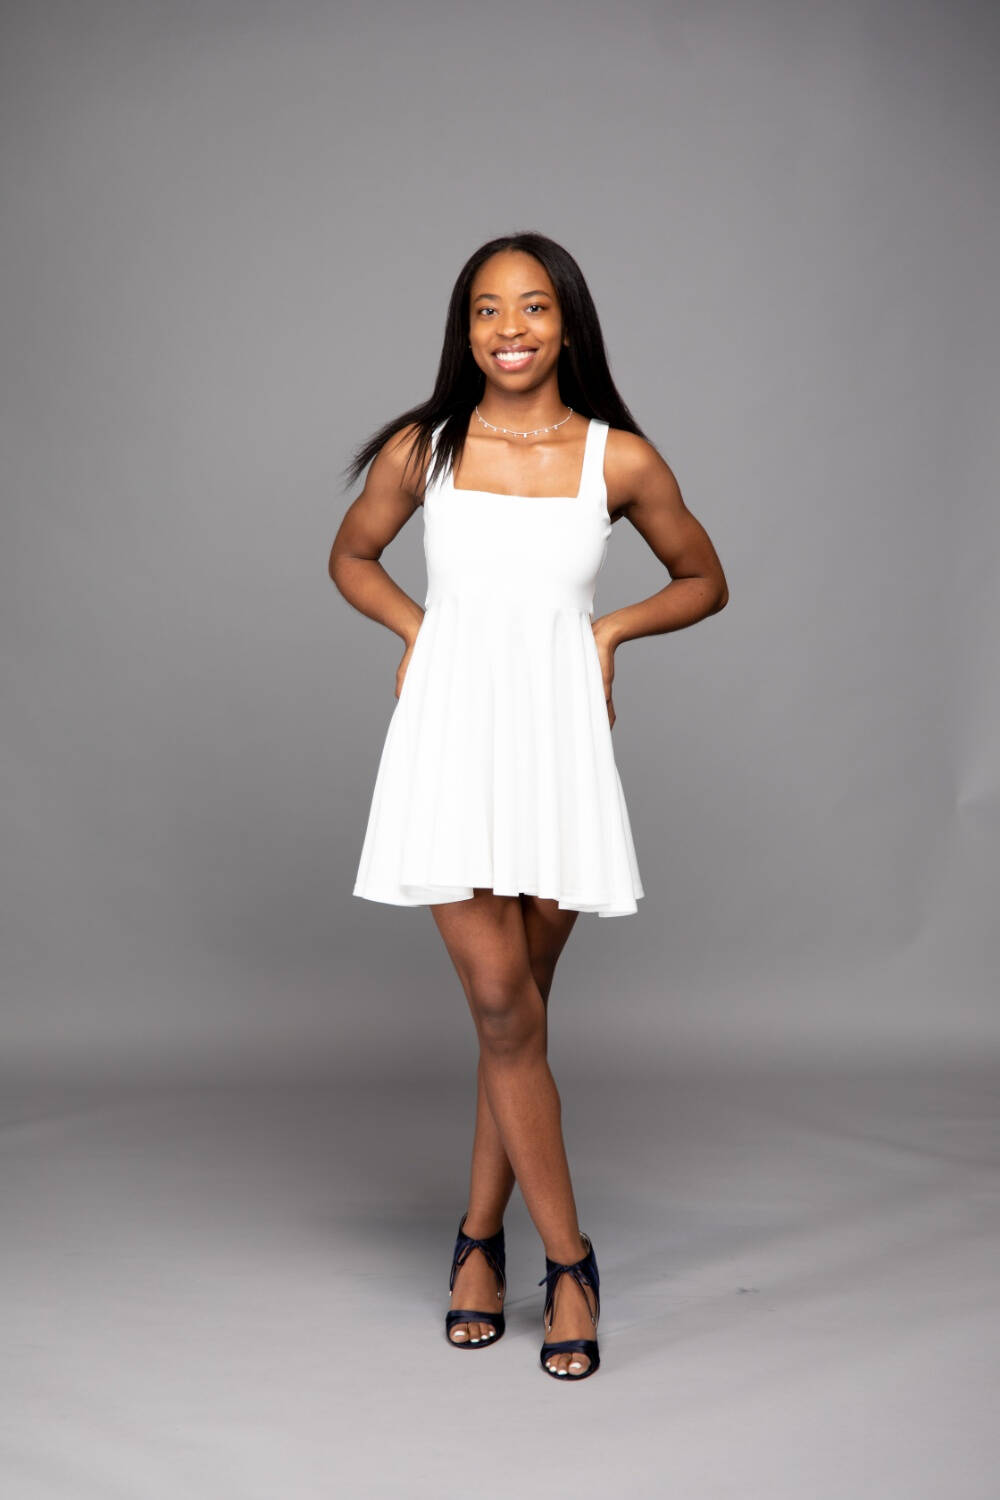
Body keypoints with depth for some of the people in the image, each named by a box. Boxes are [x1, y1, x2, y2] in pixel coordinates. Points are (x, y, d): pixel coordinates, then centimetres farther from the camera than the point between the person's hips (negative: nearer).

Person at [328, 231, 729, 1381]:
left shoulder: (620, 458, 2)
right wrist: (417, 627, 3)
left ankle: (480, 1239, 25)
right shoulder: (420, 450, 3)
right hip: (449, 734, 0)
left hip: (557, 738, 1)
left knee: (519, 1004, 7)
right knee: (502, 1003, -6)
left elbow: (703, 581, 15)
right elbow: (351, 559, 19)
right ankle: (568, 1262, 7)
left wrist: (609, 628, 0)